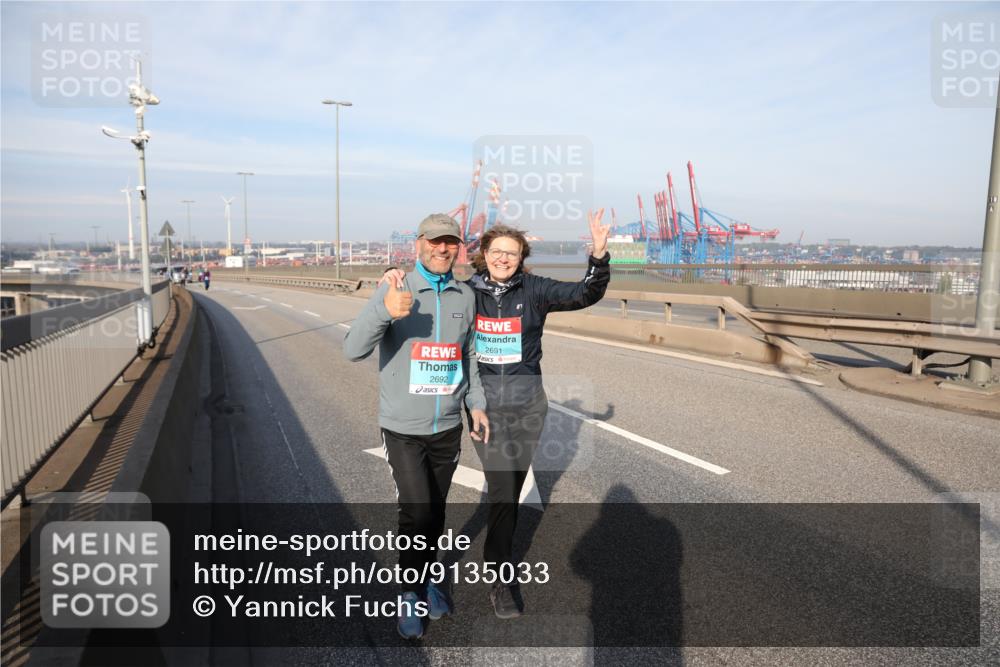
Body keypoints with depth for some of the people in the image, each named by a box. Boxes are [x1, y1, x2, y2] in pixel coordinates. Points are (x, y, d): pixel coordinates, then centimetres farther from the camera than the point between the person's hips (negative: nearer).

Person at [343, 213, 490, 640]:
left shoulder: (466, 296, 2)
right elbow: (354, 350, -21)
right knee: (417, 512, -7)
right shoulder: (394, 291, -11)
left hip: (448, 427, 4)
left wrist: (477, 404, 6)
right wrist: (384, 311, -38)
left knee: (435, 514, 15)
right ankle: (410, 594, 17)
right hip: (403, 428, -4)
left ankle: (424, 581, 37)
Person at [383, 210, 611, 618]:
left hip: (528, 405, 2)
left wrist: (599, 255, -27)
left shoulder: (533, 290, -4)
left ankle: (496, 552, 41)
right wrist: (397, 273, -14)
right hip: (485, 406, -2)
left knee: (512, 488, 16)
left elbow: (585, 294, -11)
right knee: (502, 489, -6)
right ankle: (502, 581, 9)